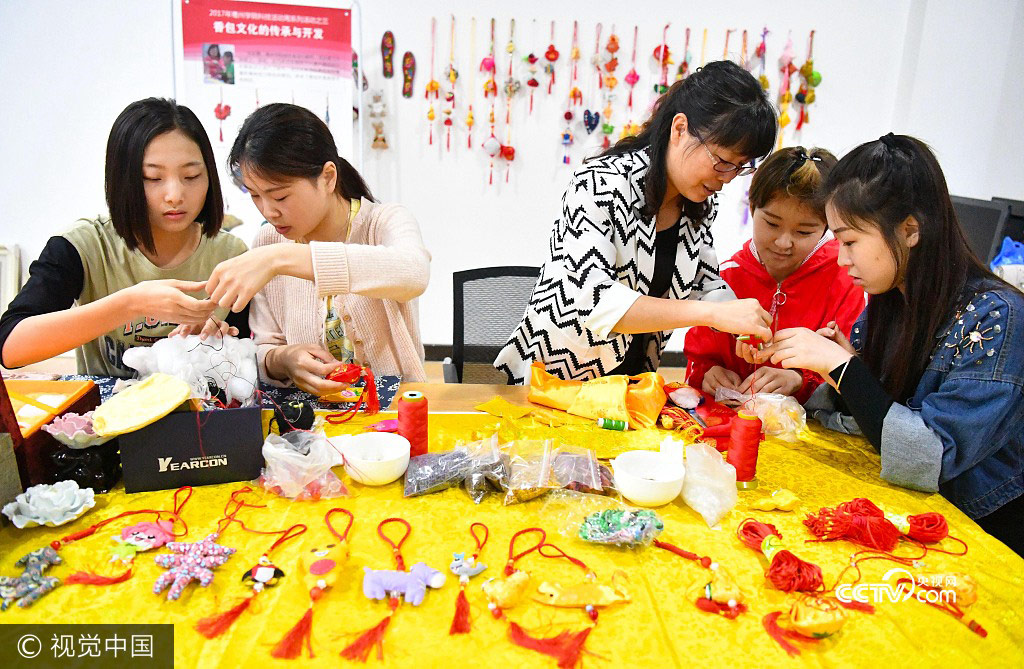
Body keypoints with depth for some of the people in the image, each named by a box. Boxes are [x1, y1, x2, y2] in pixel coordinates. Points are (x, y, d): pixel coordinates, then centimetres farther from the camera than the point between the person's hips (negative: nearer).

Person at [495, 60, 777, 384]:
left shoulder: (699, 203, 0)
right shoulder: (601, 184, -21)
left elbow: (709, 287, 10)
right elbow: (591, 301, -31)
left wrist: (742, 325, -12)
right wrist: (712, 313, -33)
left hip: (632, 377, 6)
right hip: (554, 379, -5)